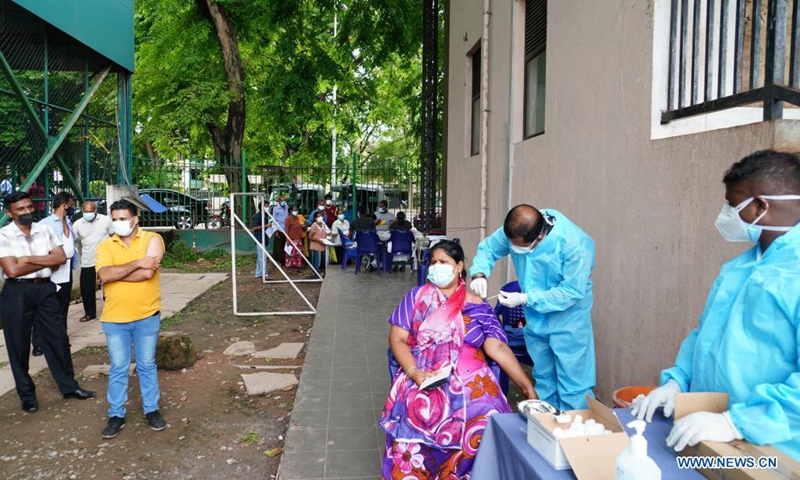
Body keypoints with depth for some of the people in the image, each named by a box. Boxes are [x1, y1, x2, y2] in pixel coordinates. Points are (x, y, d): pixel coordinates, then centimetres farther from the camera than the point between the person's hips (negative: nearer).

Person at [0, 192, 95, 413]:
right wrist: (46, 261, -9)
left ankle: (69, 386, 21)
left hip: (45, 289, 3)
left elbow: (61, 257, -5)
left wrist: (29, 259, -15)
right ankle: (27, 394, 23)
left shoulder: (45, 230, 4)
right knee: (19, 345, 8)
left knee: (58, 338, 8)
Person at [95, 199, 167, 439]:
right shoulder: (105, 246, 2)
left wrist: (115, 274, -12)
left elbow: (148, 273, -20)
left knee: (147, 365, 11)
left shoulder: (152, 239, -6)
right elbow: (104, 275, -16)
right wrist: (138, 263, -19)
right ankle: (116, 415, 23)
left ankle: (151, 409, 25)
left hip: (147, 315, -2)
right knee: (118, 368, 11)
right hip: (114, 318, 2)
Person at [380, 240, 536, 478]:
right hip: (423, 377, 0)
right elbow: (397, 339, 4)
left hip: (469, 377, 0)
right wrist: (414, 372, -12)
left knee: (484, 421, -26)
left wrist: (526, 385, -6)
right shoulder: (416, 297, 10)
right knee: (418, 414, -28)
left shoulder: (477, 306, 9)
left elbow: (498, 348, 3)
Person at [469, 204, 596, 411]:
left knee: (572, 387, -1)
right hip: (535, 320, 6)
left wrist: (524, 299, -27)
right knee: (543, 380, 20)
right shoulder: (515, 231, -13)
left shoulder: (576, 246, -29)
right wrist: (479, 273, -19)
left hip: (567, 322, -6)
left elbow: (571, 292, -28)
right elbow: (488, 248, 2)